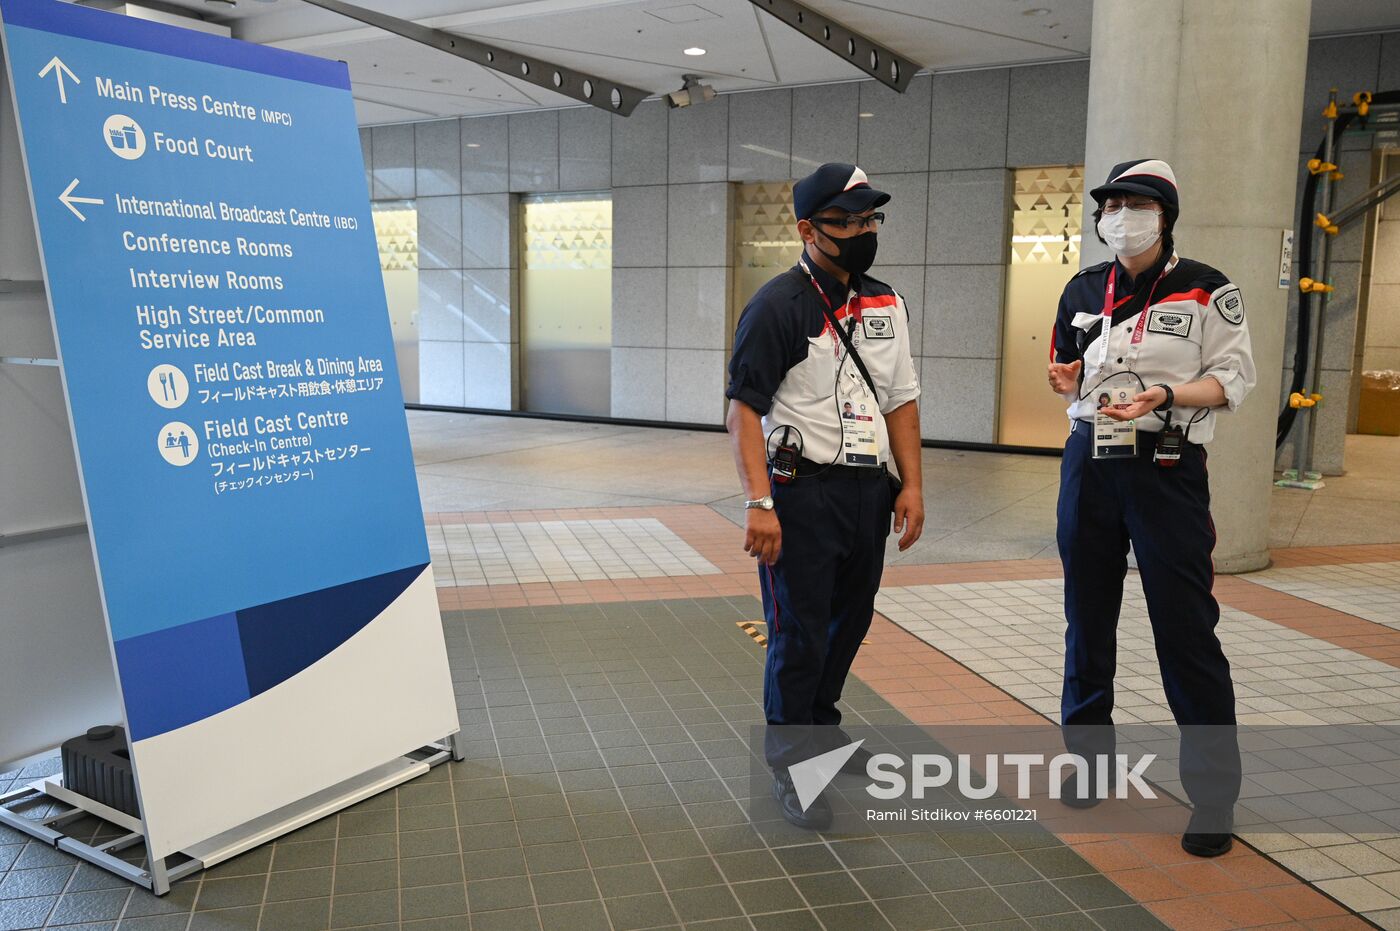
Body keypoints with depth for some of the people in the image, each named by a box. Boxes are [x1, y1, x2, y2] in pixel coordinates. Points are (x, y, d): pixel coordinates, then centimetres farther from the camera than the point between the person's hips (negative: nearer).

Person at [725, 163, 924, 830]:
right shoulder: (778, 305, -11)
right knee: (799, 635, 0)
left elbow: (901, 400, 15)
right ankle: (790, 764, 18)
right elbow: (743, 409, -15)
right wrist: (759, 503, -23)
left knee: (850, 620, 19)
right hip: (802, 492, -7)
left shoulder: (886, 304, 11)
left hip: (869, 491, 7)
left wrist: (911, 485, 7)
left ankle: (821, 729, 41)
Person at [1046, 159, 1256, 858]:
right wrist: (1067, 381, -3)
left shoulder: (1206, 290, -3)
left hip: (1167, 468, -5)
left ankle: (1214, 792, 10)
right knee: (1088, 616, 12)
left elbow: (1234, 378, -4)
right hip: (1089, 463, 5)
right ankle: (1090, 754, 28)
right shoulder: (1085, 290, 10)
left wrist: (1164, 395, -21)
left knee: (1186, 628, -3)